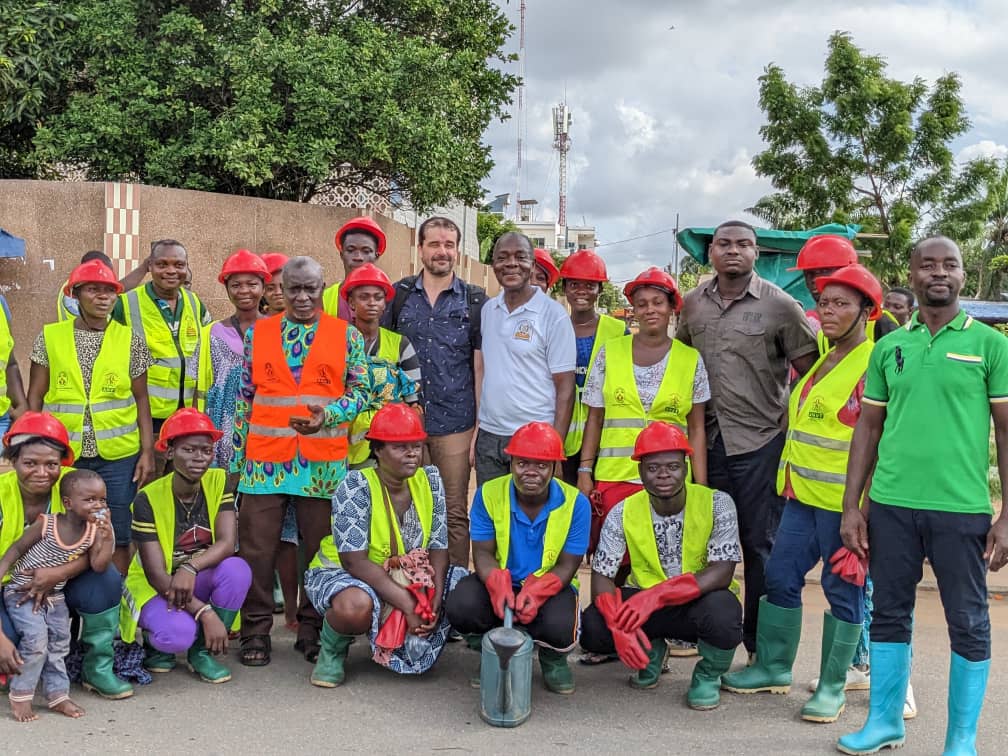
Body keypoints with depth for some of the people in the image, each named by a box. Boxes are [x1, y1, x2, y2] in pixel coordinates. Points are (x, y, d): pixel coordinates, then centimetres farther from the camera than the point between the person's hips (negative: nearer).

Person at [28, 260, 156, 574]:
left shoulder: (129, 339, 3)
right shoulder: (50, 337, 3)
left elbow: (141, 399, 5)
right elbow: (35, 398, 5)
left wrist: (147, 451, 0)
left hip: (118, 454, 0)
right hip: (63, 453, 0)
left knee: (117, 536, 3)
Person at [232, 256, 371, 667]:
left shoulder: (347, 335, 5)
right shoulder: (257, 334, 10)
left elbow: (361, 391, 3)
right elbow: (244, 397, 11)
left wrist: (329, 414, -16)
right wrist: (235, 459, 8)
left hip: (323, 460, -1)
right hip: (265, 459, 1)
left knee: (320, 548, 4)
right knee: (257, 547, 1)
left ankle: (311, 629, 17)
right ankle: (256, 630, 13)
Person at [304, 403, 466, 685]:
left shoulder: (429, 479, -5)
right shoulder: (356, 486, -21)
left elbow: (438, 548, -6)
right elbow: (355, 561, -26)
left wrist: (434, 605, -21)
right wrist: (408, 604, -31)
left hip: (407, 578, 6)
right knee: (356, 606, -40)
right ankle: (333, 651, -4)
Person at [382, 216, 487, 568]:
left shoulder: (475, 300, 4)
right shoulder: (398, 294, 7)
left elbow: (480, 367, 2)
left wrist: (480, 431, -3)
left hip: (455, 424, -1)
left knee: (455, 515, 4)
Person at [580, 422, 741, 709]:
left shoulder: (716, 504, -14)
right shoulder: (624, 513, -8)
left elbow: (722, 573, -23)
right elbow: (601, 577, -10)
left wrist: (656, 595, -36)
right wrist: (618, 625, -32)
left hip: (700, 602, -2)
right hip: (644, 602, 2)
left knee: (722, 612, -38)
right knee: (592, 627, -25)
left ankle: (708, 675, -2)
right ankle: (650, 650, 9)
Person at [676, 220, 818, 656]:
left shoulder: (779, 306, -6)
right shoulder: (692, 304, 7)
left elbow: (811, 374, -3)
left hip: (760, 442, -4)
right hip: (707, 439, 4)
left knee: (759, 543, 1)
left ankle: (760, 644, 11)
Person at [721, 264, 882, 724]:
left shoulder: (873, 364, -13)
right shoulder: (819, 359, 13)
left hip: (843, 497, -8)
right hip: (802, 493, 8)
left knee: (842, 587, 4)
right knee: (780, 576, 12)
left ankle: (833, 685, 17)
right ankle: (773, 667, 27)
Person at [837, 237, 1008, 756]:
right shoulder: (888, 347, 9)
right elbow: (868, 429, 11)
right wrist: (851, 507, 6)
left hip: (961, 508, -3)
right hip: (890, 505, 3)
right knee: (890, 613, 12)